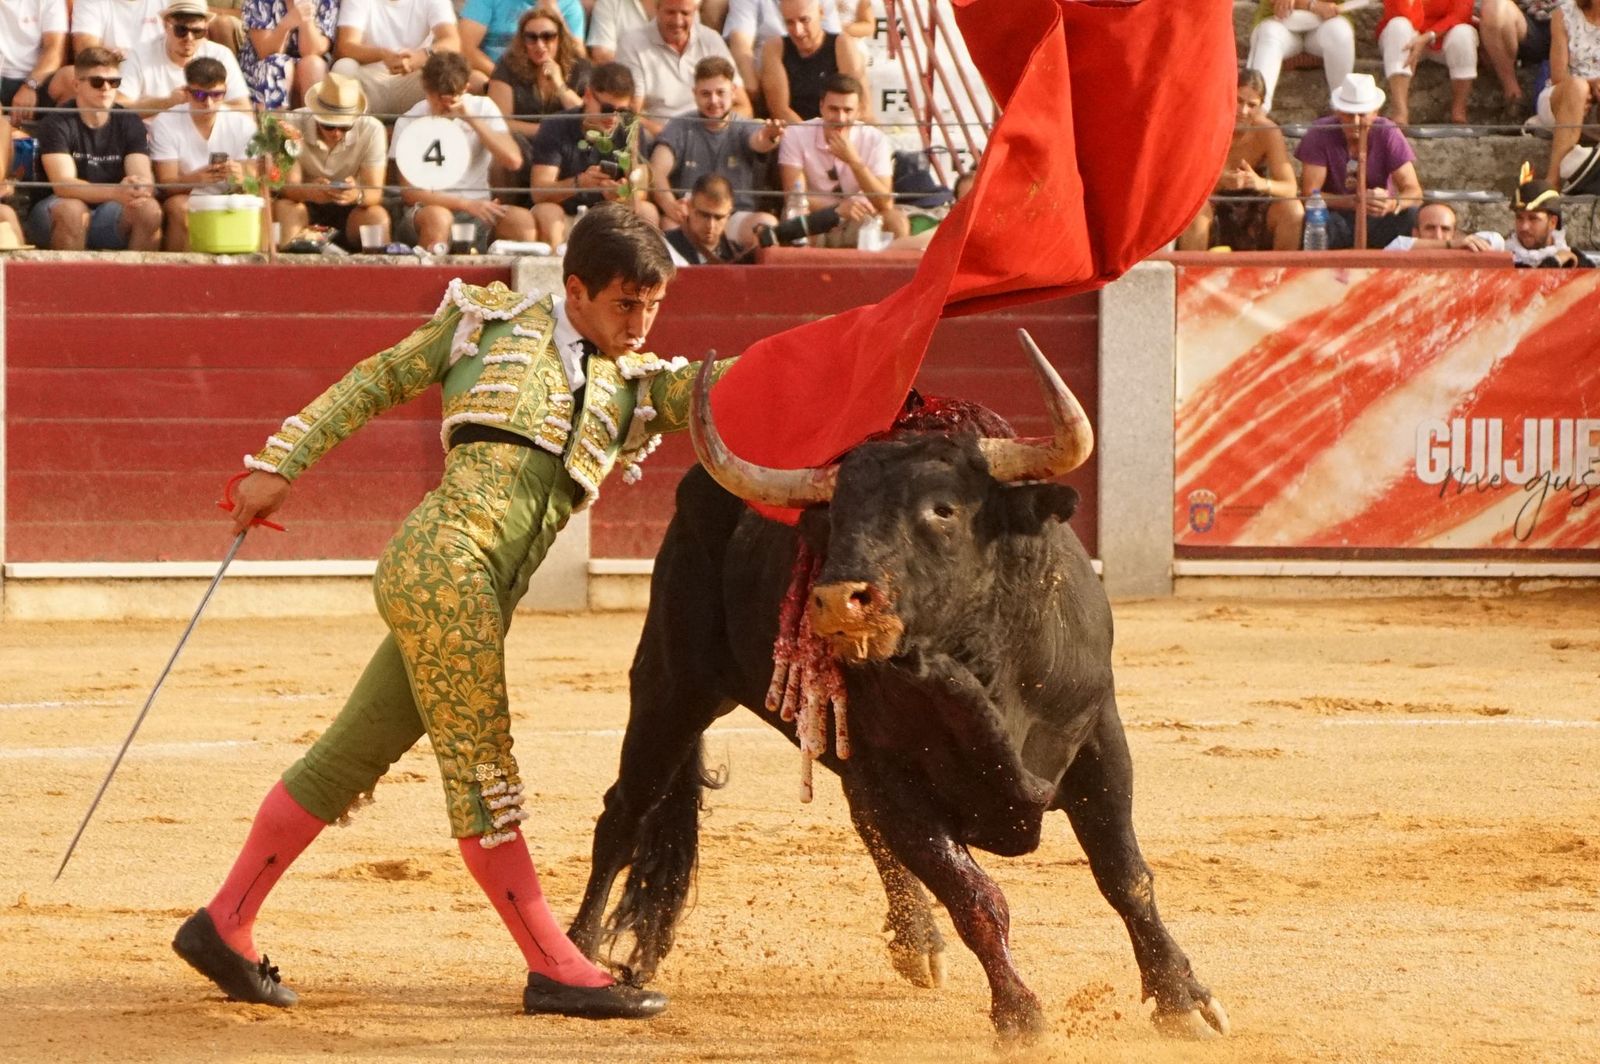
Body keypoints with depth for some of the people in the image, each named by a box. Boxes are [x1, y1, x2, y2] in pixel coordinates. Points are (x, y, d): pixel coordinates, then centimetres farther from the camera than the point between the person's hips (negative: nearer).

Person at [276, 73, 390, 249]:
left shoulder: (372, 130, -16)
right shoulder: (294, 125, -19)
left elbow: (375, 193, -18)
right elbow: (288, 186, -22)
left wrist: (357, 195, -43)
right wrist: (311, 192, -46)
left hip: (350, 208, 1)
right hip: (307, 204, -1)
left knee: (377, 216, -29)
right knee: (284, 209, -32)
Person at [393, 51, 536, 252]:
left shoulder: (483, 108, 6)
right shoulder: (409, 122, -2)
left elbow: (513, 160, -8)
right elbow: (409, 191, -8)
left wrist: (471, 119, -14)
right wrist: (466, 204, -20)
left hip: (479, 213, 2)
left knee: (522, 219, -29)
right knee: (438, 217, -38)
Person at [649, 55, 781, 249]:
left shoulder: (745, 129, 7)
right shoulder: (679, 128, 5)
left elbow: (758, 141, -18)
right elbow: (656, 171, -11)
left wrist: (769, 139, -46)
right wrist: (670, 207, -33)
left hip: (737, 217, 1)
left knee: (768, 224, -31)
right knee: (670, 225, -36)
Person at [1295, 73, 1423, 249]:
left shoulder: (1388, 134, -9)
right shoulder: (1320, 134, -11)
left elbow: (1414, 193, -14)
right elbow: (1309, 193, -16)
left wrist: (1392, 204, -39)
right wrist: (1353, 201, -32)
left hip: (1377, 220, 2)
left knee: (1412, 216, -29)